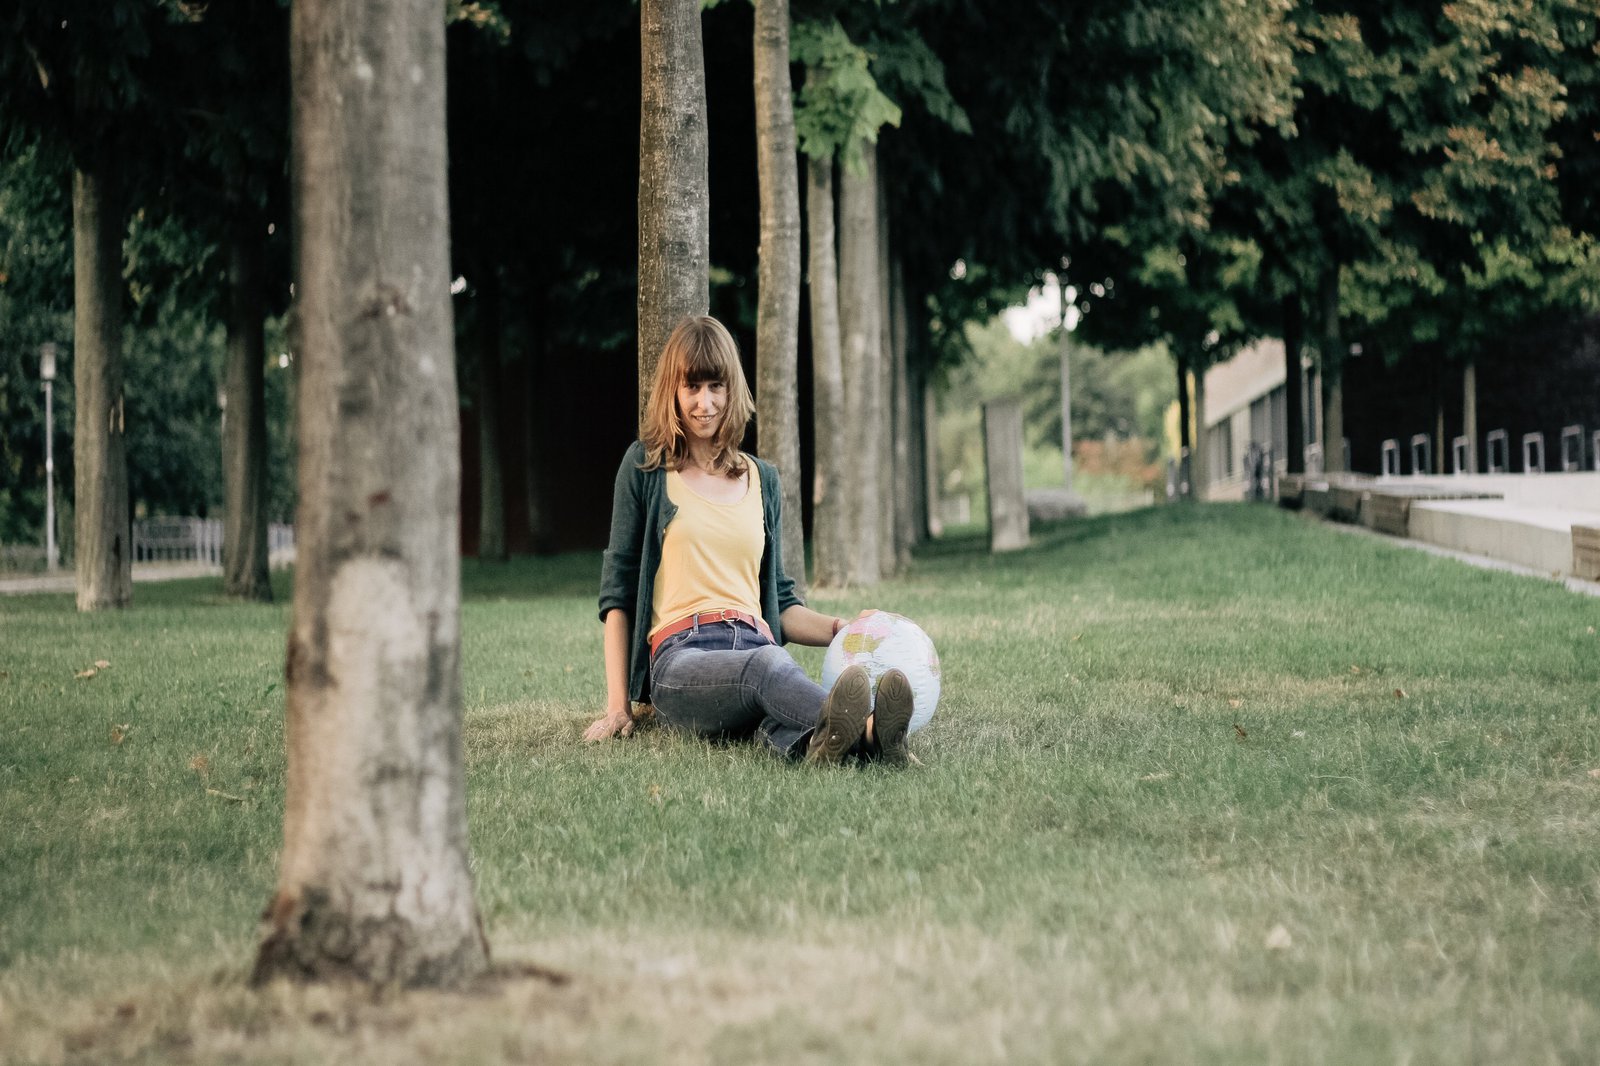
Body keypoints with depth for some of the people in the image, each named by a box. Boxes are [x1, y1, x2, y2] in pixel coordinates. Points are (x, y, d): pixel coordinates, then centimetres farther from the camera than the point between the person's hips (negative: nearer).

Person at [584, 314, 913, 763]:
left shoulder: (763, 480, 25)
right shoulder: (646, 467, 14)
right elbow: (618, 591, 12)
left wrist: (843, 630, 8)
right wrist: (617, 705, 4)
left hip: (755, 642, 4)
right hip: (682, 657, -4)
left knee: (777, 722, -39)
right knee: (767, 666, -43)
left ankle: (822, 741, -76)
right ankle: (867, 732, -73)